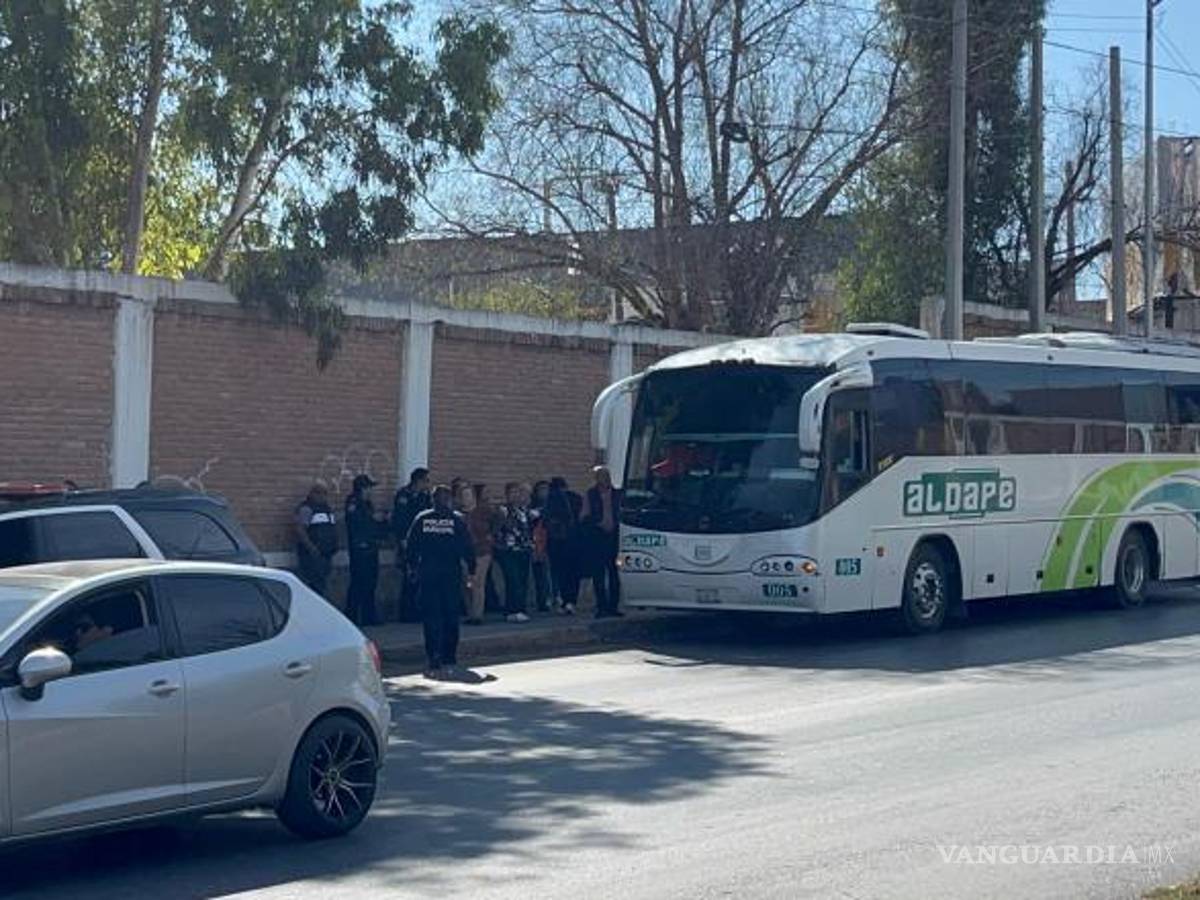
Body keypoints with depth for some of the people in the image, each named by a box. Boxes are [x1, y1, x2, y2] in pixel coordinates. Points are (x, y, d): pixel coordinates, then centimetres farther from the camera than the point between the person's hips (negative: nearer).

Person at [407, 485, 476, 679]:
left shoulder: (421, 519, 1)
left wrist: (414, 566, 14)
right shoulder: (457, 519, -3)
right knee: (451, 617, 10)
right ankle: (449, 661, 11)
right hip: (451, 574, -1)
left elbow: (410, 545, 3)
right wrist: (471, 570, 4)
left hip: (428, 574, 1)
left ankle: (433, 663, -5)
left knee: (431, 618, 2)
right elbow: (467, 548, -4)